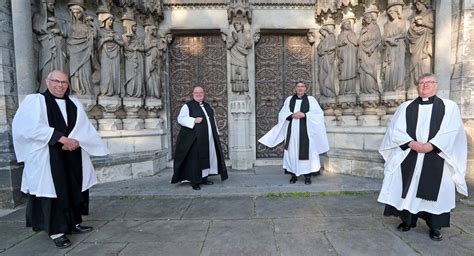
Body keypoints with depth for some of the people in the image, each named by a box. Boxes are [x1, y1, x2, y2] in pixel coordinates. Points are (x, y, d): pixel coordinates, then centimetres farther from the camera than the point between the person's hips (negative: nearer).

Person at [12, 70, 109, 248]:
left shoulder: (75, 104, 12)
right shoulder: (34, 101, -1)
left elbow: (85, 128, 3)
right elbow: (32, 127, -15)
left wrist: (75, 141, -15)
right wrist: (62, 138, -19)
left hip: (73, 157, 5)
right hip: (48, 158, -4)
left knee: (74, 190, 9)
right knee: (53, 191, -1)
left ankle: (73, 223, 22)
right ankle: (56, 231, 7)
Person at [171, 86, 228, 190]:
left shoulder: (207, 106, 17)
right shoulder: (188, 106, -1)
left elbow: (213, 119, 22)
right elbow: (180, 119, -9)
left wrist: (216, 133, 14)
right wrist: (194, 120, -22)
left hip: (208, 139, 6)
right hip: (195, 139, -6)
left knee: (208, 158, 10)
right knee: (195, 159, -5)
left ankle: (204, 178, 23)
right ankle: (195, 181, 4)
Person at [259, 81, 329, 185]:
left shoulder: (311, 99, 6)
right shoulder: (289, 99, 12)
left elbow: (318, 113, -2)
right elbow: (282, 114, 6)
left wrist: (304, 115, -14)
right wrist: (292, 115, -13)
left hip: (306, 131, -2)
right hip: (292, 131, 2)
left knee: (306, 151, -3)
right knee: (292, 152, 2)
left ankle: (307, 175, 6)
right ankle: (294, 174, 11)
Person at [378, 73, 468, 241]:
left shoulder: (449, 107, 5)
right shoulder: (405, 107, 8)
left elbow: (452, 132, -7)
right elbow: (395, 130, -1)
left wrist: (430, 146, -18)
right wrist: (411, 143, -16)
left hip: (436, 158, -1)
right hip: (409, 157, 1)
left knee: (435, 190, 4)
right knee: (408, 188, 6)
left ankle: (435, 226, 19)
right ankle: (408, 220, 22)